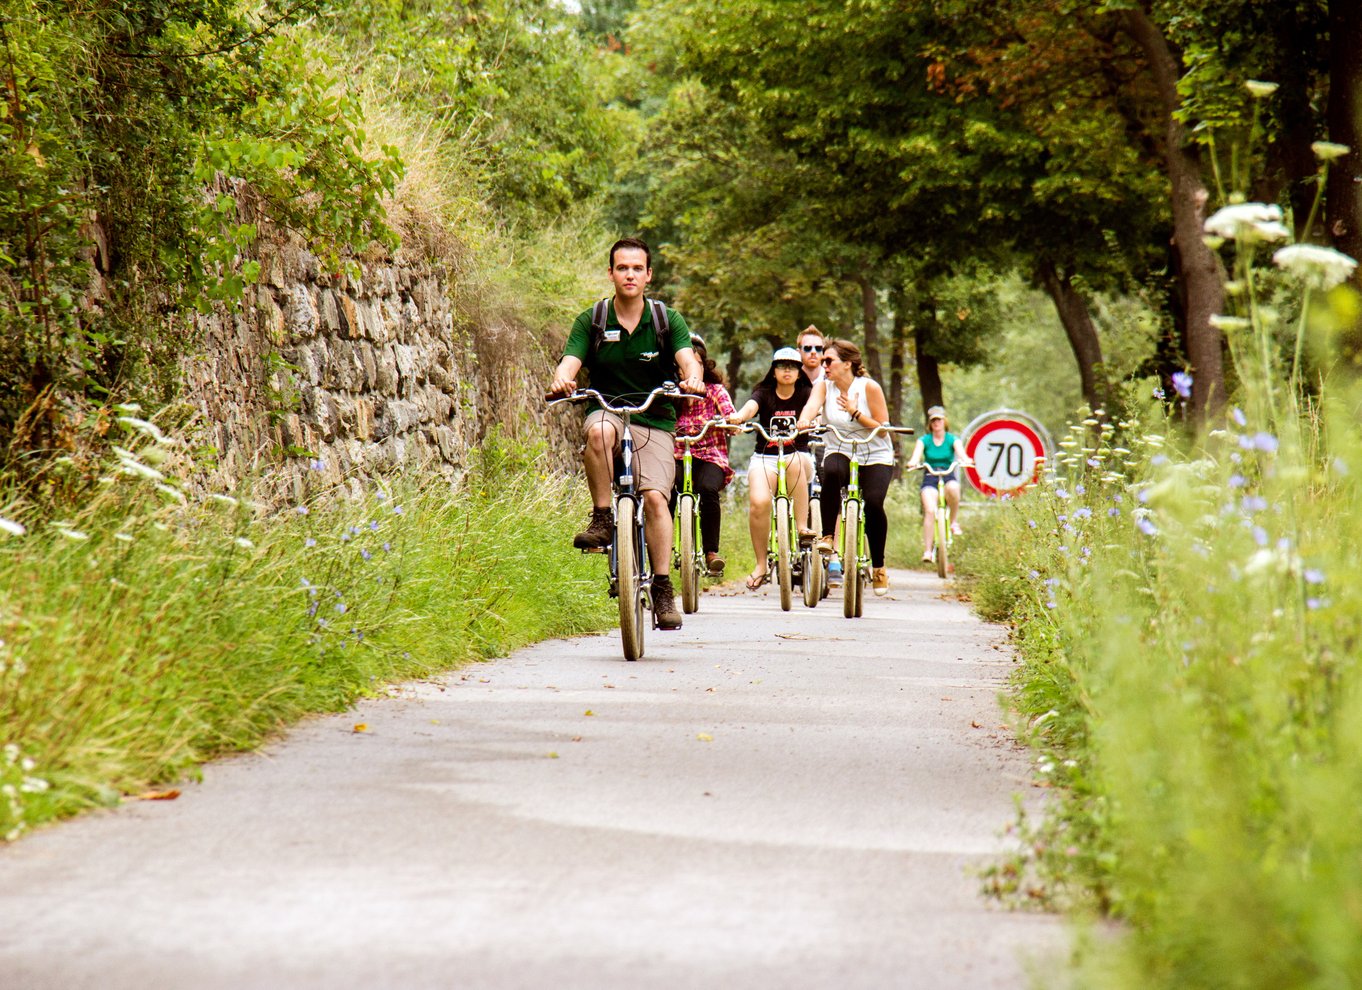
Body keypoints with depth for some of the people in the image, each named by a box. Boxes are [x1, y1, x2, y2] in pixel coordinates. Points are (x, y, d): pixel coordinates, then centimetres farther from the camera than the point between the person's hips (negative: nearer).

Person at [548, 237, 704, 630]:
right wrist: (561, 379, -37)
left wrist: (693, 377, -39)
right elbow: (569, 362, -12)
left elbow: (688, 358, -15)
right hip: (606, 411, 0)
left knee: (655, 496, -20)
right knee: (599, 432, -37)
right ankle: (601, 520, -23)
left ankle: (663, 590, -14)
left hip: (655, 422, 0)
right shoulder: (592, 321, 2)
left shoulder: (667, 320, 2)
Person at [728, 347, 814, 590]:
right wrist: (738, 417, -42)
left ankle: (802, 527, -29)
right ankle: (761, 566, -9)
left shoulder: (805, 393, 4)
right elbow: (750, 406, -18)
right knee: (758, 502, -24)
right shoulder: (764, 394, 3)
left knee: (795, 462, -37)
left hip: (798, 455, 0)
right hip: (765, 458, 0)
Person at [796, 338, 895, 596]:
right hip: (839, 453, 1)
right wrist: (803, 422, -45)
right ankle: (827, 537, -24)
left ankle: (878, 566, -3)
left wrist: (854, 412, -22)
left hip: (875, 458, -1)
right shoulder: (824, 385, -2)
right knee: (831, 472, -35)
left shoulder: (869, 387, -9)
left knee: (873, 503, -23)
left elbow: (882, 429, -10)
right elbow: (812, 405, -23)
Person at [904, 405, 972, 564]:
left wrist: (965, 460, -34)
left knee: (952, 488, -38)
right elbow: (916, 457, -6)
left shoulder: (952, 440, 9)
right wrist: (913, 463, -31)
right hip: (930, 479, 0)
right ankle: (927, 550, -23)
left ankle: (953, 521, -16)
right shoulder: (923, 440, 10)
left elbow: (961, 454, -9)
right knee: (930, 511, -24)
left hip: (949, 477, 0)